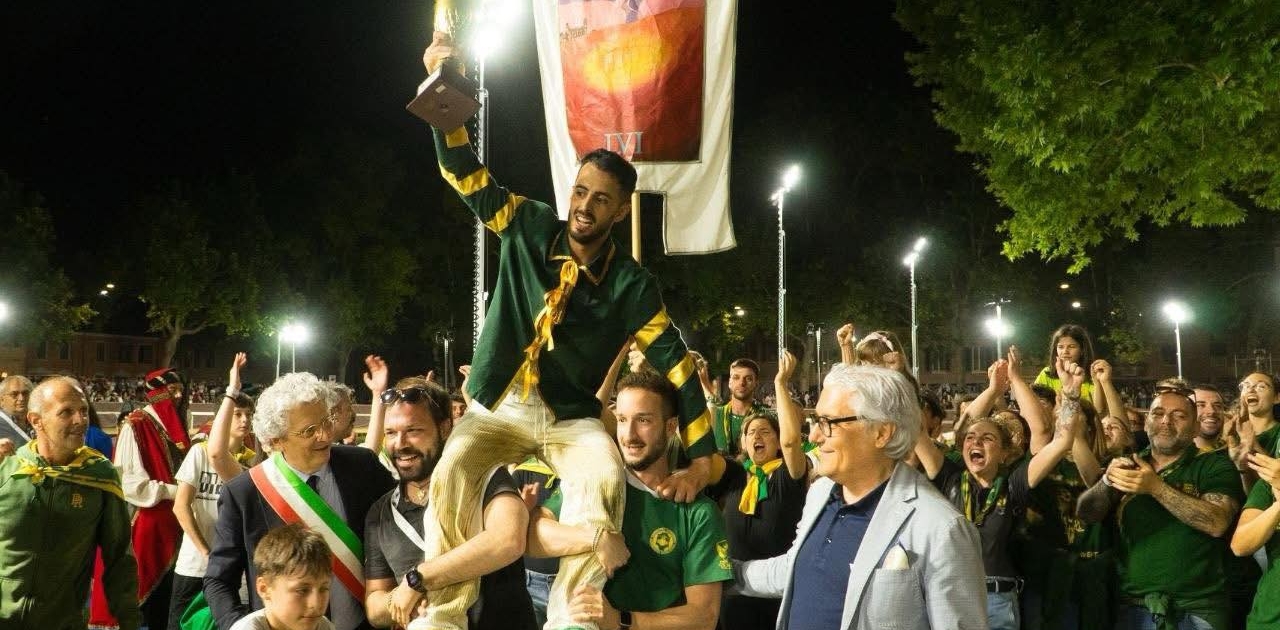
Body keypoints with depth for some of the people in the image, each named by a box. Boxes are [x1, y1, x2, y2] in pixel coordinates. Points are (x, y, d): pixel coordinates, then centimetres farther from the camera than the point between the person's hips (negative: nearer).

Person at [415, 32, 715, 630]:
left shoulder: (631, 285, -10)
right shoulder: (530, 227, -4)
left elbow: (677, 367, -8)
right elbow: (465, 174, -6)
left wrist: (701, 458, -14)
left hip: (570, 420, -1)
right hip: (497, 409, 2)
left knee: (604, 480, -33)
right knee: (451, 474, -28)